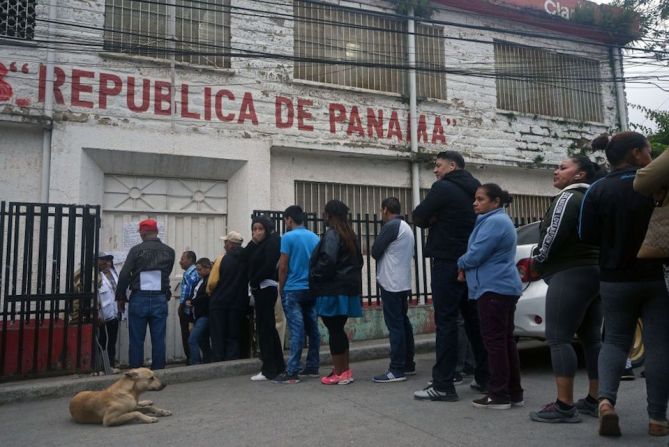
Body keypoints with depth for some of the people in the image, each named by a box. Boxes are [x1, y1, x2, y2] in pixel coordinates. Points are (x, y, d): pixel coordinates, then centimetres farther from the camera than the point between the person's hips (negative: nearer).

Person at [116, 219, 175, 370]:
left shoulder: (136, 250, -5)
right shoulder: (169, 251, 3)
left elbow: (124, 275, -8)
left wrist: (121, 298, 2)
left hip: (139, 299, -2)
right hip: (160, 300, 2)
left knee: (136, 340, 6)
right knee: (159, 340, 6)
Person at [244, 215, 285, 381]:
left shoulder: (272, 241, -8)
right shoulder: (258, 245, 19)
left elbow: (269, 266, -19)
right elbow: (244, 258, 9)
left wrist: (254, 282, -10)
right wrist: (253, 242, -2)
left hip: (266, 288, -10)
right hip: (260, 289, 10)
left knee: (264, 327, -8)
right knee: (268, 327, 13)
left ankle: (269, 370, -4)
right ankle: (279, 366, 22)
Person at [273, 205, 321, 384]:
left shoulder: (288, 237, -7)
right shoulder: (315, 237, 9)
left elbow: (283, 266, -8)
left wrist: (281, 288, 3)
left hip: (293, 290, -5)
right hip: (312, 289, 6)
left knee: (297, 331, -7)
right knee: (312, 329, 10)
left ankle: (292, 373, -5)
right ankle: (312, 367, 17)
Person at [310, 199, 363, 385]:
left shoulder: (332, 234, -13)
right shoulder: (350, 234, 14)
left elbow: (328, 261, -23)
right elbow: (358, 260, 18)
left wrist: (314, 276, -10)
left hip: (333, 290, -9)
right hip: (348, 288, 9)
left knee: (334, 331, -1)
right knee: (339, 330, 15)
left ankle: (339, 374, 4)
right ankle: (345, 370, 21)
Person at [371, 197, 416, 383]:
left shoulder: (390, 226, -12)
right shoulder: (406, 227, 16)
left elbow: (375, 252, -9)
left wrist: (385, 254, 10)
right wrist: (390, 255, 10)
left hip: (391, 283, -9)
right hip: (403, 282, 9)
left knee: (394, 325, -8)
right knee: (403, 323, 13)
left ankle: (397, 370, -6)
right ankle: (408, 364, 20)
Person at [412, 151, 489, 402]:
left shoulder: (443, 188, -9)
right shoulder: (473, 190, 16)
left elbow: (418, 217, -8)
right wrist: (438, 219, 8)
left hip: (447, 263, -8)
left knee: (445, 322, -7)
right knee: (474, 320, 13)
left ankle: (443, 385, -4)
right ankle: (485, 377, 20)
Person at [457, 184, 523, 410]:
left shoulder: (494, 222, -15)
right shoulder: (497, 220, 20)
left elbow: (476, 255, -19)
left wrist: (461, 264, 1)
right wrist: (467, 268, 8)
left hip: (494, 288, -11)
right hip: (504, 287, 11)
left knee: (494, 341, -5)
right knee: (505, 340, 12)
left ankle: (499, 395, 2)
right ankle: (514, 393, 19)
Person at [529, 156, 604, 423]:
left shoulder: (568, 197, -9)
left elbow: (554, 234, -18)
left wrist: (538, 261, -2)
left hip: (570, 274, -10)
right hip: (594, 272, 10)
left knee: (558, 338, -9)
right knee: (591, 338, 11)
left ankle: (564, 406, -10)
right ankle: (595, 400, 17)